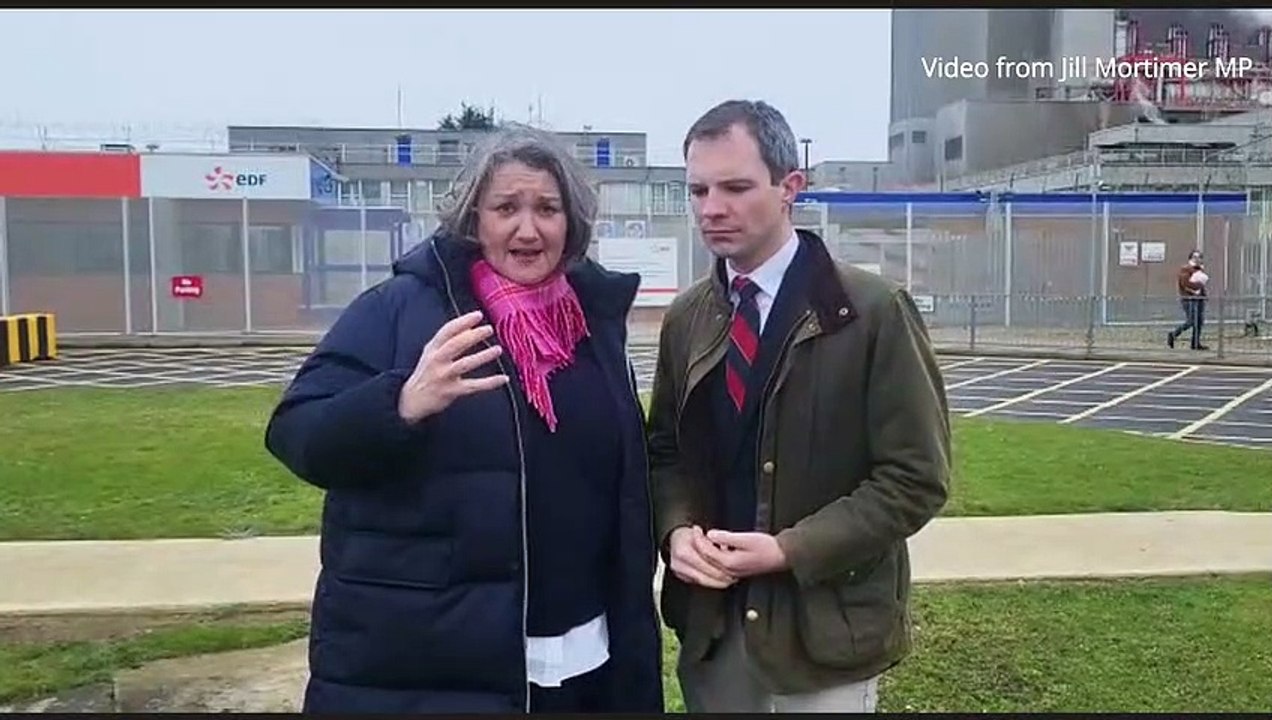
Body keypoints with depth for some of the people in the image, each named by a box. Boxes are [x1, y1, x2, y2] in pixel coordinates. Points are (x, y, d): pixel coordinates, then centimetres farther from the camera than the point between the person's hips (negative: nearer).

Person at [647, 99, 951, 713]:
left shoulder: (873, 311, -11)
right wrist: (678, 529, -9)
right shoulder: (685, 317, 3)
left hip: (824, 627, -4)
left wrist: (792, 550, -18)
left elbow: (916, 477, -12)